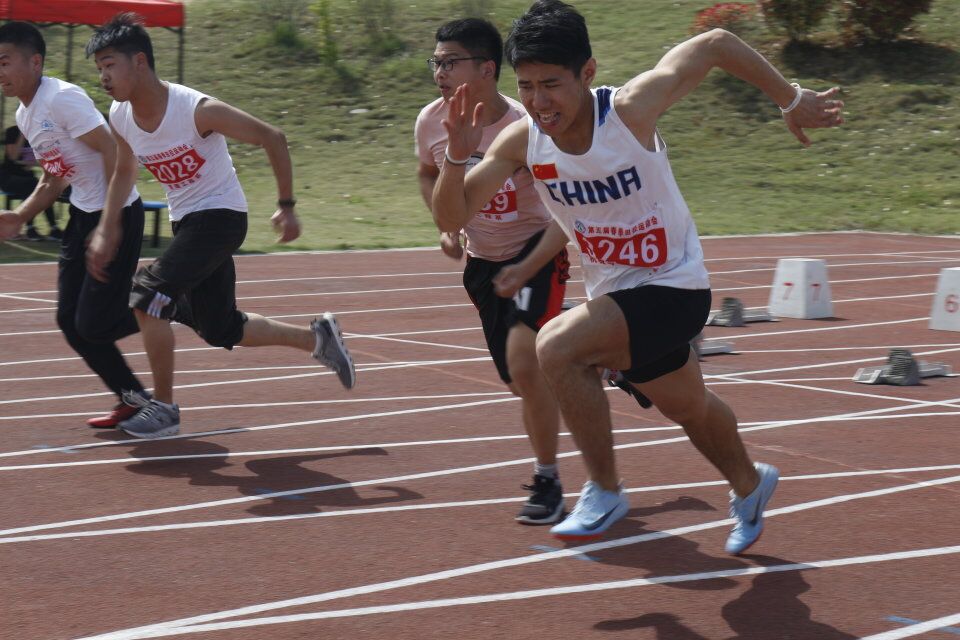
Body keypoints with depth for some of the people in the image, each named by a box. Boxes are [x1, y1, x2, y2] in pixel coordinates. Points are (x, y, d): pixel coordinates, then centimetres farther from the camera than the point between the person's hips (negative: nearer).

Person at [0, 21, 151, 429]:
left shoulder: (62, 99, -19)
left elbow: (114, 153, -24)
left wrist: (110, 225, -25)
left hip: (117, 215, -9)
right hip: (82, 216, 9)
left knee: (94, 325, -10)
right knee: (70, 322, 7)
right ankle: (132, 399, 18)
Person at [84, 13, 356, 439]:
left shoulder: (197, 110, -26)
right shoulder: (120, 117, -6)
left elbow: (272, 139, -17)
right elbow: (124, 172, 14)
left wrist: (286, 207, -12)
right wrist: (106, 231, 5)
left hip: (220, 216, -8)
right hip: (185, 221, 8)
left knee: (147, 298, -20)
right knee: (220, 330, 13)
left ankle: (164, 407, -4)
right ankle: (317, 337, 32)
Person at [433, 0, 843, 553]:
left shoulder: (631, 110, -27)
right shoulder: (522, 142, -13)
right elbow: (451, 216, -9)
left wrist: (792, 101, -5)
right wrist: (456, 156, -28)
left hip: (674, 286, -7)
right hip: (615, 293, 7)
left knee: (558, 346, -28)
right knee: (688, 408, 27)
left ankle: (605, 491, -9)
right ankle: (750, 486, 58)